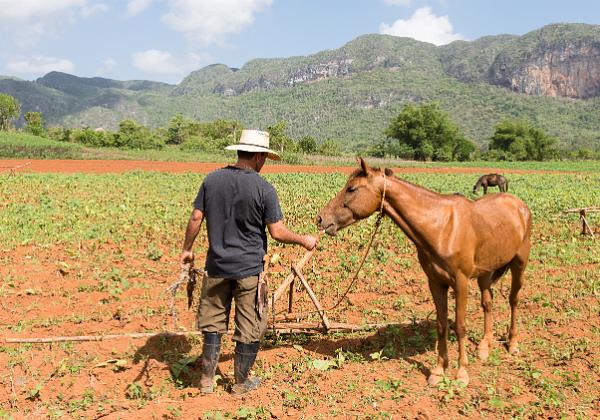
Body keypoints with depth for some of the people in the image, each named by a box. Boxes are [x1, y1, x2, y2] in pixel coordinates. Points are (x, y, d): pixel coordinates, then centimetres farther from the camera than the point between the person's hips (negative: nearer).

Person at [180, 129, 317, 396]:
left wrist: (187, 249, 14)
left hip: (216, 266, 4)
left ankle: (207, 380, 23)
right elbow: (277, 232, -13)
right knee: (249, 327, 12)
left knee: (213, 323, 17)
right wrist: (304, 240, 4)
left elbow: (196, 218, 1)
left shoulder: (212, 179, -2)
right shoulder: (263, 188, -13)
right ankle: (241, 382, 24)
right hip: (249, 269, -3)